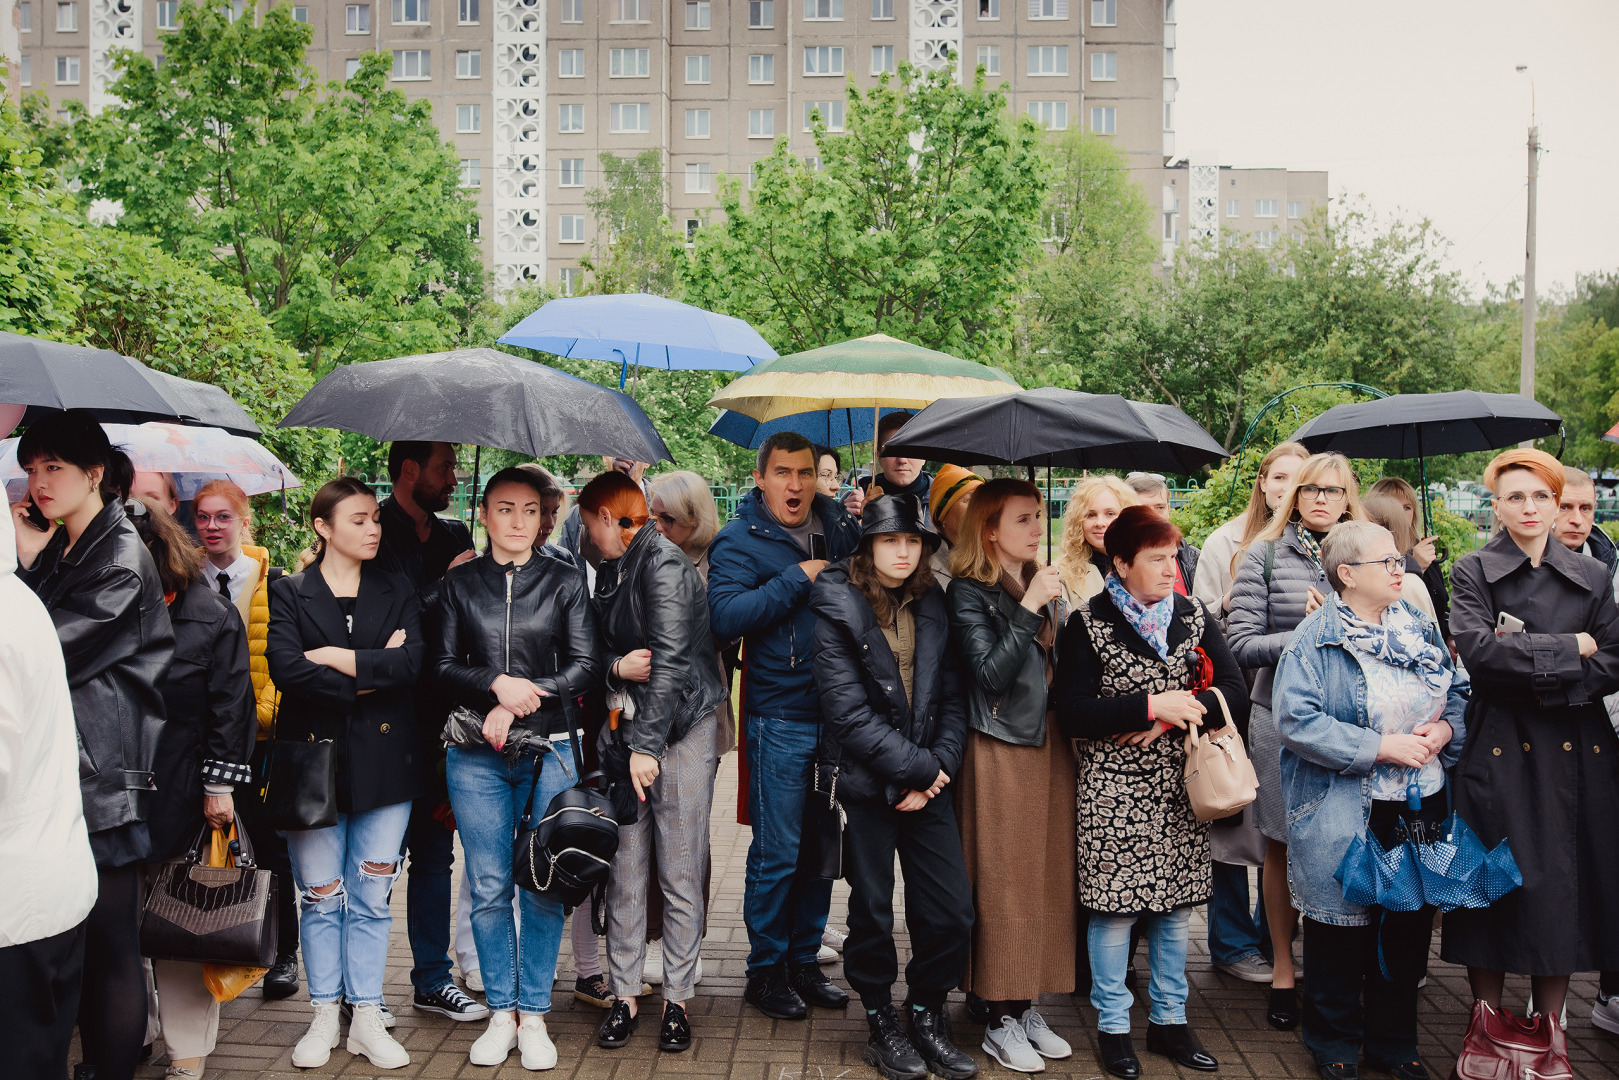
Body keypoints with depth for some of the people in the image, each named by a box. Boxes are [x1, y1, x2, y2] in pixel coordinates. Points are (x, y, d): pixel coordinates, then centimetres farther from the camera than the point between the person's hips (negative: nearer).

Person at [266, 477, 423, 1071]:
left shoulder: (397, 591, 9)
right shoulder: (289, 593, 3)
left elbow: (410, 663, -8)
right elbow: (284, 667, -13)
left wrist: (335, 657, -11)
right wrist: (369, 678, -13)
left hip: (383, 761, 1)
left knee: (372, 898, 5)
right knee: (319, 898, 6)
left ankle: (368, 1019, 15)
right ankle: (324, 1017, 20)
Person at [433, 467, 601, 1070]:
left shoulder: (565, 580, 5)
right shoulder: (460, 583, 8)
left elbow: (584, 667, -1)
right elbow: (443, 668, 5)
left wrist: (518, 706, -11)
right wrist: (496, 683, -14)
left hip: (549, 751, -1)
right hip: (477, 755, 1)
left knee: (543, 889, 1)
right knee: (489, 889, 5)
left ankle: (534, 1015, 14)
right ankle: (501, 1013, 18)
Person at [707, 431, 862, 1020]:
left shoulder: (841, 526, 10)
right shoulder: (739, 539, -5)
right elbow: (725, 616, -19)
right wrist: (798, 580, -18)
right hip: (780, 717, -5)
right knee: (778, 851, 1)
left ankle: (804, 961, 27)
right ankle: (766, 970, 17)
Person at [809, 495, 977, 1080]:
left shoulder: (933, 607, 8)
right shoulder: (836, 609, -7)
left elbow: (951, 697, 7)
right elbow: (849, 712, -14)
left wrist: (939, 764, -8)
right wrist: (916, 768, -14)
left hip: (929, 781, 4)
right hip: (867, 784, -4)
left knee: (952, 911, 3)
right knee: (872, 912, 6)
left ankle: (926, 1015, 23)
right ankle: (882, 1023, 25)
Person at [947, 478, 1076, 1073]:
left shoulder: (1041, 585, 13)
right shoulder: (969, 591, -7)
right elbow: (990, 673, -18)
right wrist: (1028, 609, -19)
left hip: (1050, 744, 7)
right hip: (1001, 750, -7)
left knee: (1049, 878, 9)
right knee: (1004, 885, -1)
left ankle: (1027, 1006, 21)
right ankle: (1000, 1020, 10)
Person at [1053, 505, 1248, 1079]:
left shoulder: (1193, 616, 7)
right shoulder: (1087, 624, -5)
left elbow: (1235, 695, 1)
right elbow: (1072, 713, -12)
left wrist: (1173, 717, -14)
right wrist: (1151, 704, -17)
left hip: (1180, 784, 4)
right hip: (1113, 789, -4)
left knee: (1177, 904, 10)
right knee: (1114, 906, 1)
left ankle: (1169, 1019, 26)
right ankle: (1113, 1026, 16)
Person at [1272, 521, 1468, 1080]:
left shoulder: (1420, 626, 9)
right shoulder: (1315, 641, -11)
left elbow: (1458, 692, 16)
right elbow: (1297, 722, -20)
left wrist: (1444, 729, -6)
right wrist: (1383, 746, -20)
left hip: (1421, 805, 6)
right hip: (1344, 818, -5)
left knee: (1410, 925, 12)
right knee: (1343, 930, 5)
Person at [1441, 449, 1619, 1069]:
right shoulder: (1473, 573, 2)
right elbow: (1476, 649, -14)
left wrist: (1537, 676, -11)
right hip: (1499, 750, -2)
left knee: (1565, 885, 3)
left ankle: (1550, 1033, 15)